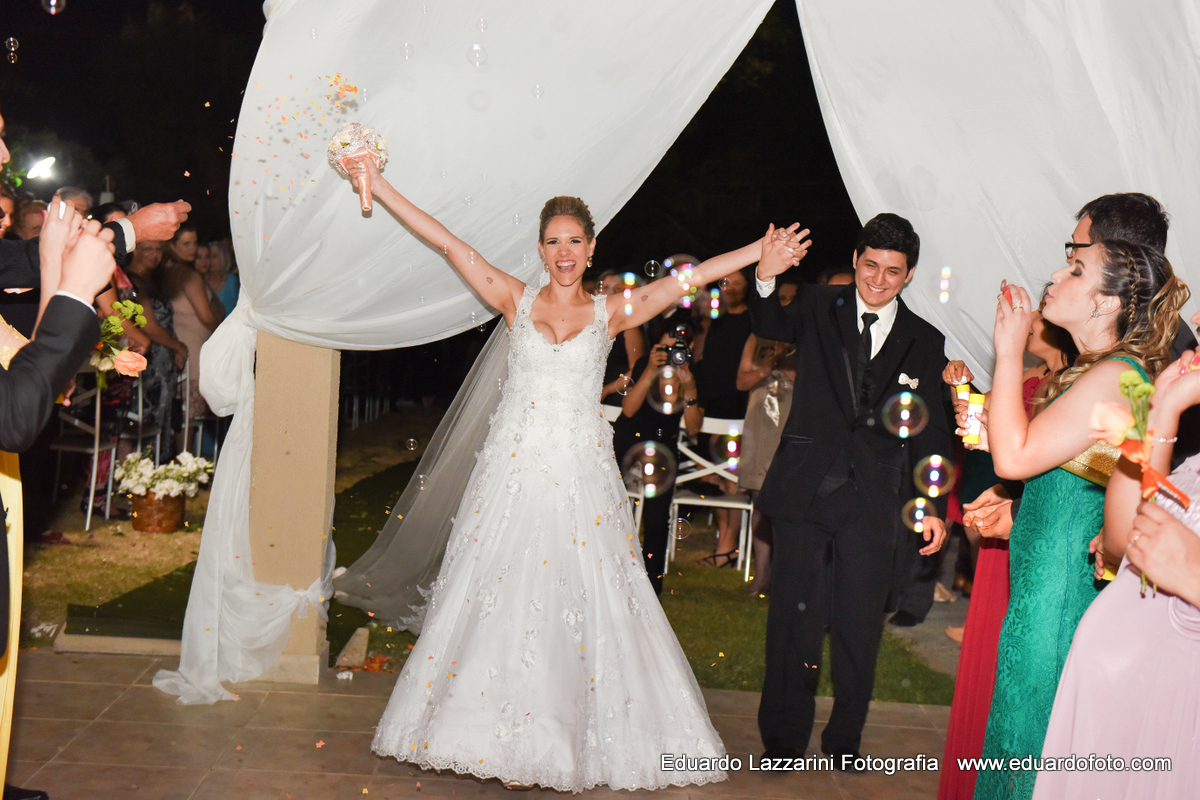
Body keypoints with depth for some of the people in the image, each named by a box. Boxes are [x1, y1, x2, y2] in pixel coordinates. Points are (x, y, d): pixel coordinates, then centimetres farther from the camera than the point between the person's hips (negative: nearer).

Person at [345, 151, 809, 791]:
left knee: (585, 600, -1)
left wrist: (757, 254, -11)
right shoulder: (515, 301, 6)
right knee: (499, 595, 4)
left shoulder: (610, 313, 5)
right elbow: (447, 243, 1)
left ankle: (577, 740, 10)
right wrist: (378, 185, -3)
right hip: (513, 469, 1)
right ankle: (495, 729, 16)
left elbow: (687, 278, -3)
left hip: (581, 474, 0)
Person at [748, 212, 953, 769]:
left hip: (874, 497, 1)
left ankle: (845, 739, 21)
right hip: (804, 486, -1)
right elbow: (770, 325, -14)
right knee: (794, 613, 3)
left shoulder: (925, 342, 8)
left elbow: (931, 431, 10)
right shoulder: (819, 309, 6)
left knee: (860, 621, 4)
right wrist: (766, 278, -34)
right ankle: (783, 738, 17)